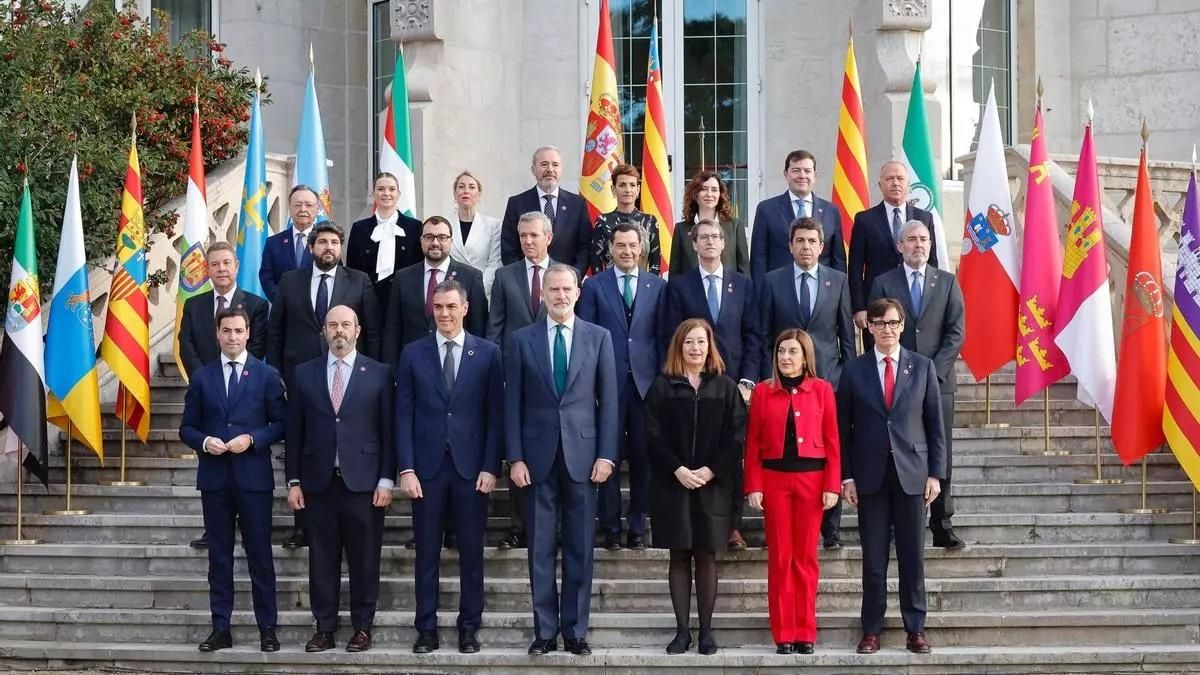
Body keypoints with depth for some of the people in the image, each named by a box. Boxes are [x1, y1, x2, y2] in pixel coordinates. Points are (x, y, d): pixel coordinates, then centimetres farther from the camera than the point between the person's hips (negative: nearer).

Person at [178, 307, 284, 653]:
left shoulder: (267, 375, 3)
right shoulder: (201, 377, 9)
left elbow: (281, 424, 2)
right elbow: (187, 428, 10)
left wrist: (252, 439, -13)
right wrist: (204, 442, -10)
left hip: (253, 477, -2)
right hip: (214, 478, 2)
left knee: (259, 554, 1)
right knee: (219, 556, 6)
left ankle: (267, 629, 7)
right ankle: (220, 629, 11)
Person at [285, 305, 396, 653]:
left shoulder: (379, 374, 3)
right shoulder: (304, 373, 9)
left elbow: (388, 430, 2)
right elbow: (295, 431, 8)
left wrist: (386, 479, -4)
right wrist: (293, 481, 4)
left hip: (363, 480, -2)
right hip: (319, 481, 2)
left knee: (364, 558, 3)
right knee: (322, 558, 4)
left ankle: (362, 627, 12)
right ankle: (324, 627, 12)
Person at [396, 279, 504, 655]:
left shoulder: (487, 353, 3)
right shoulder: (413, 354, 5)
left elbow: (495, 414, 2)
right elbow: (404, 415, 3)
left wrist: (490, 467, -6)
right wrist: (406, 469, -5)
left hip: (471, 466, -1)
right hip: (427, 466, 1)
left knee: (471, 553, 4)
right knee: (426, 553, 5)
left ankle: (469, 629, 13)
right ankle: (426, 629, 12)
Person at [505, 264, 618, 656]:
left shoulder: (599, 337, 5)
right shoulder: (522, 340, 5)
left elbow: (608, 400, 4)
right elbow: (512, 403, 4)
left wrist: (606, 455, -3)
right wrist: (515, 458, -3)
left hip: (582, 453, 0)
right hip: (538, 455, 0)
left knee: (580, 548, 4)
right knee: (541, 548, 3)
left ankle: (575, 630, 11)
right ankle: (545, 630, 10)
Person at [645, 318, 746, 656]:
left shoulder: (725, 387, 5)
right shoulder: (662, 386, 5)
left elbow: (736, 435, 0)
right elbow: (653, 434, -1)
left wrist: (711, 470, -12)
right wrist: (677, 469, -13)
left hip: (713, 485, 0)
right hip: (673, 484, 0)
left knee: (706, 557, 1)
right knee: (679, 556, 2)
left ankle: (706, 630, 6)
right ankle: (682, 630, 5)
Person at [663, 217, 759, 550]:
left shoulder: (743, 284, 11)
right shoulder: (679, 285, 7)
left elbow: (753, 336, 8)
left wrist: (747, 380, -2)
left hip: (734, 381, 1)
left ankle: (733, 526, 5)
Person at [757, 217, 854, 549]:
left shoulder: (838, 281, 8)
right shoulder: (773, 281, 6)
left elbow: (847, 333, 9)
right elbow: (765, 335, 7)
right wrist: (769, 377, 0)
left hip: (828, 376, 0)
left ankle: (831, 528, 6)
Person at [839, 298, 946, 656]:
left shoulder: (922, 367, 5)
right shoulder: (853, 371, 5)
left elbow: (935, 424, 5)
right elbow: (843, 428, 5)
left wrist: (935, 473, 0)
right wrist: (845, 476, -1)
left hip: (912, 474, 0)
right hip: (870, 475, 0)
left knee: (913, 557, 3)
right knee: (873, 559, 3)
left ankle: (916, 630, 10)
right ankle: (871, 630, 10)